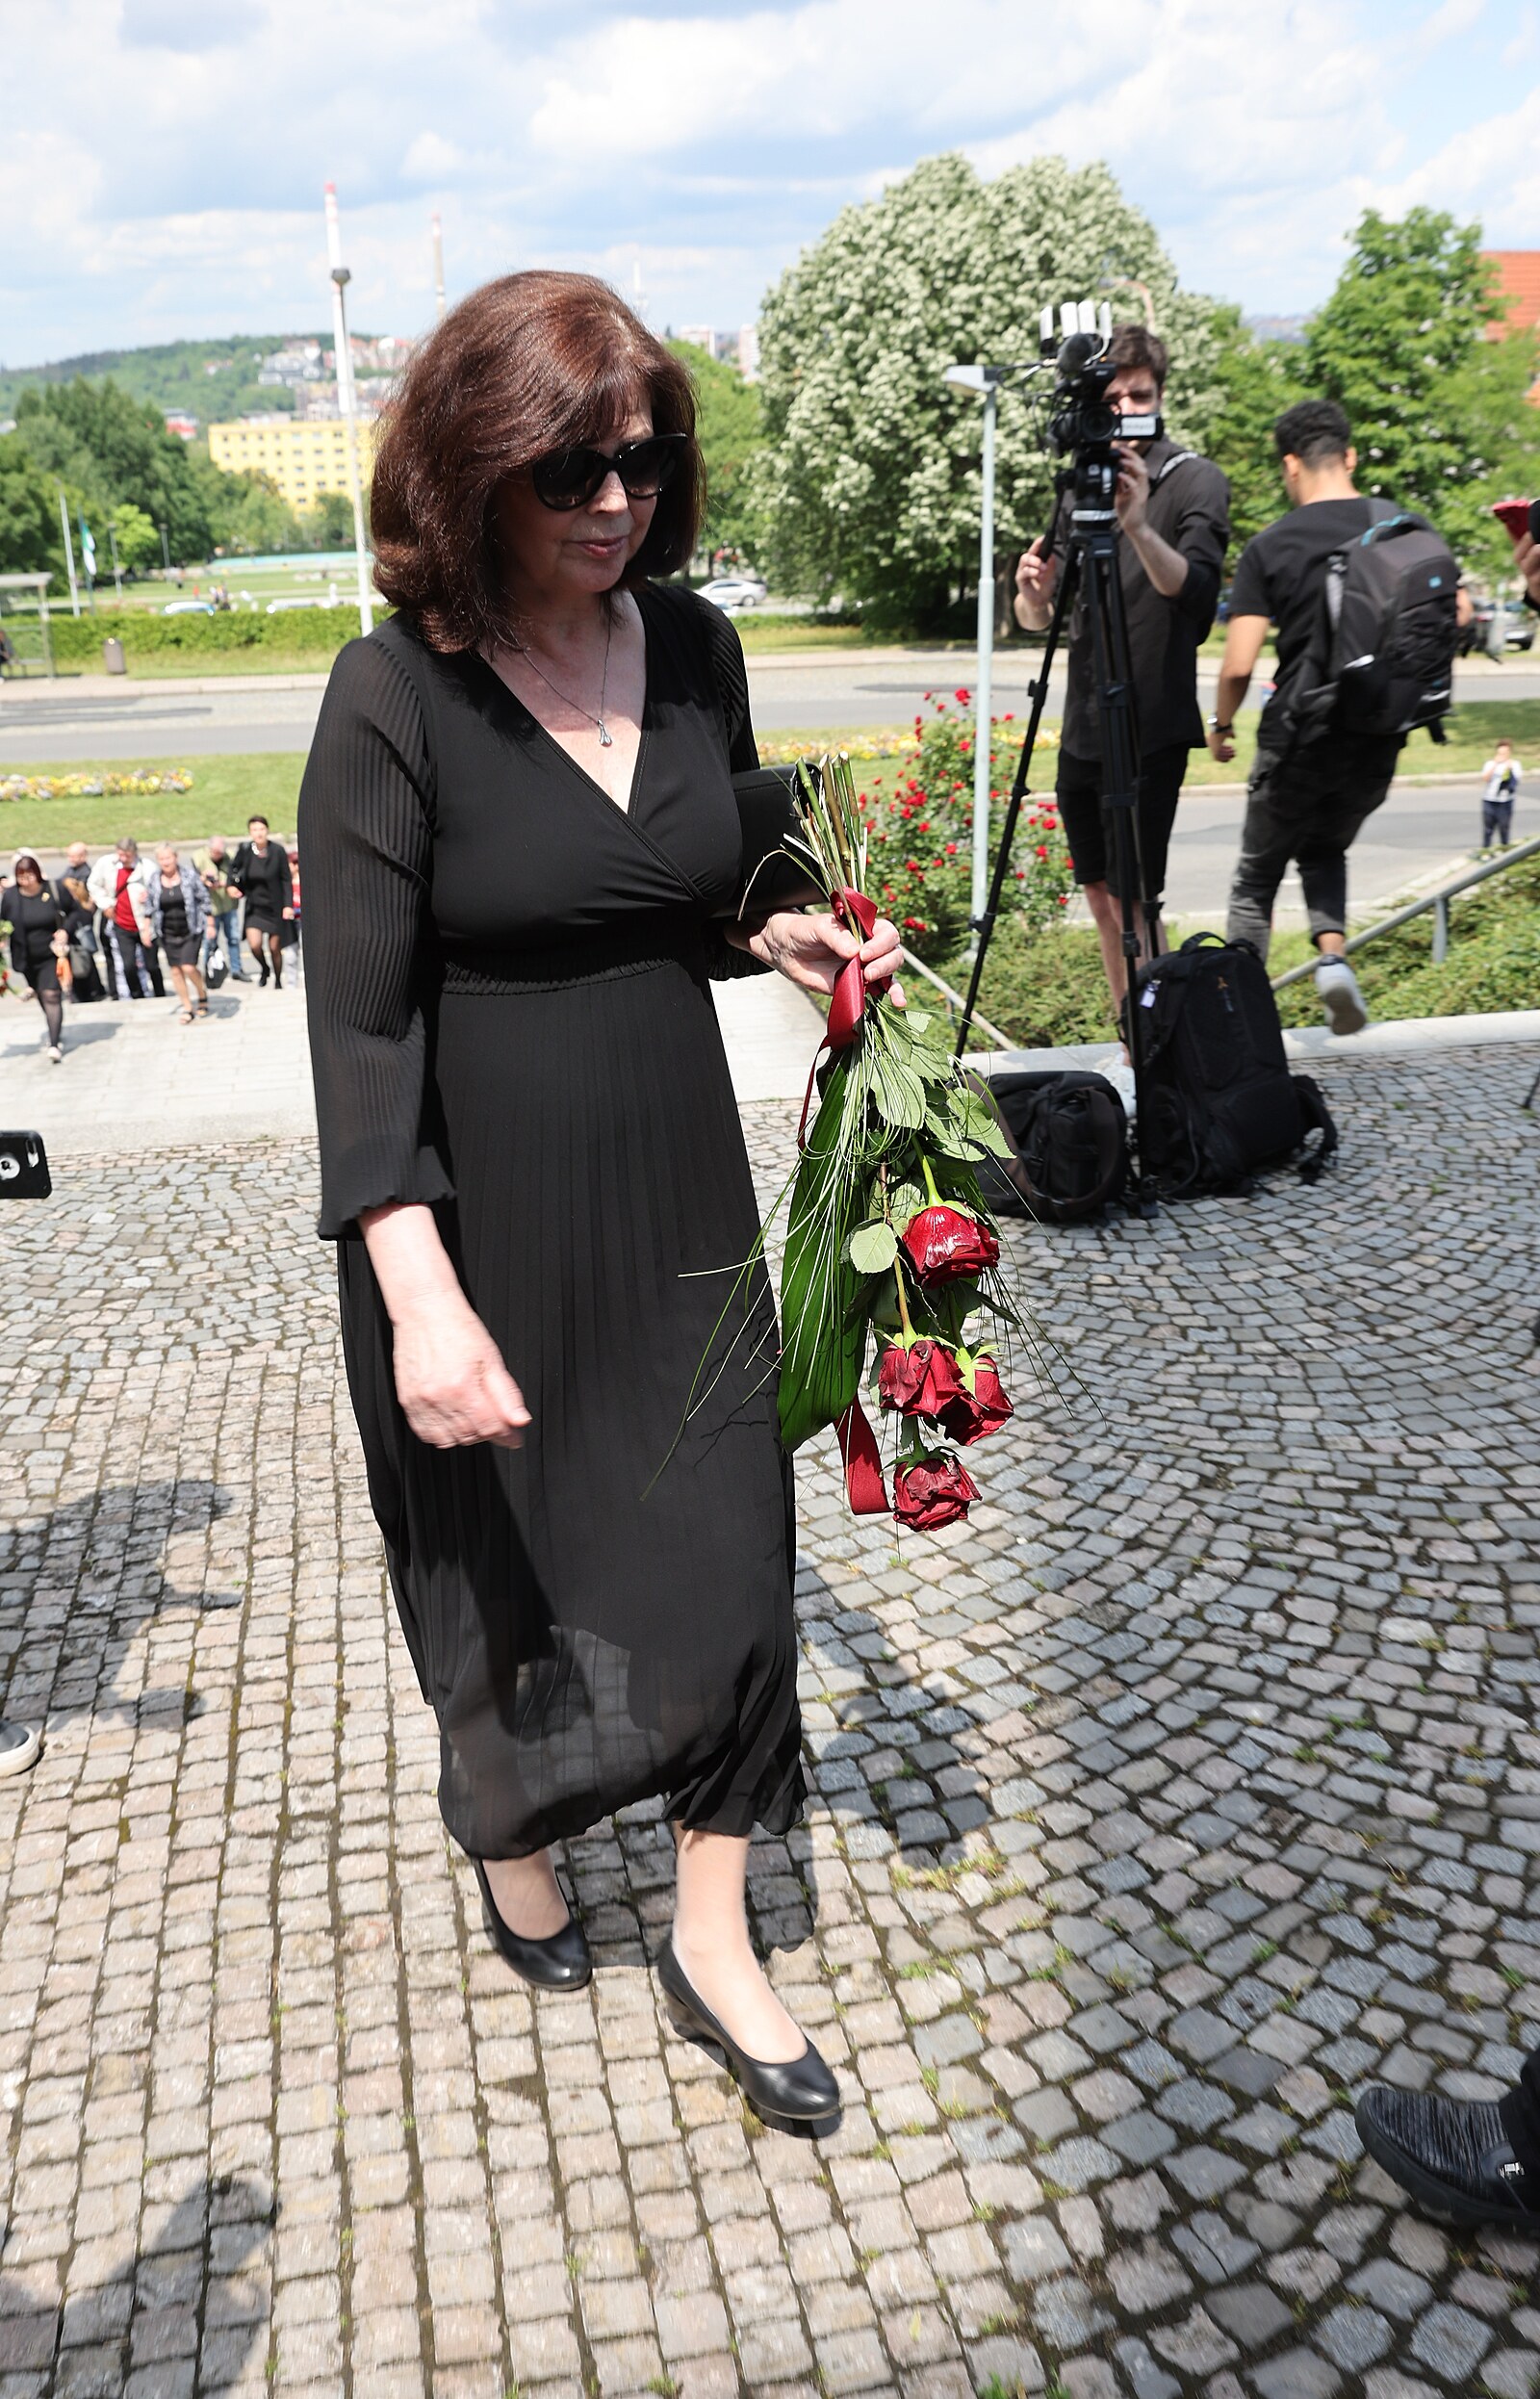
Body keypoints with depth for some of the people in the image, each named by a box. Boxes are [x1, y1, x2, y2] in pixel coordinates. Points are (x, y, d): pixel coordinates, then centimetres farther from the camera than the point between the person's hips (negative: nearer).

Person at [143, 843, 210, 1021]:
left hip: (191, 931, -3)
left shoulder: (190, 875, -8)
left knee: (189, 967, -13)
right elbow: (149, 906, 9)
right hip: (168, 933, 3)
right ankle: (187, 1008, 15)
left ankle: (202, 996, 15)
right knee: (175, 970, 4)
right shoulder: (152, 880, -1)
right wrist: (147, 929, 8)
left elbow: (203, 900, -2)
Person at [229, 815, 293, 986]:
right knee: (254, 944, -13)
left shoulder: (278, 851, -11)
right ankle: (264, 969, 19)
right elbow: (234, 867, 14)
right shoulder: (245, 850, -6)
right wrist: (234, 884, -2)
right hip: (254, 906, 1)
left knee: (275, 947, 6)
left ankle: (278, 981, 28)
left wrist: (288, 904, -11)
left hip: (275, 906, -1)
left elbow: (286, 879, -6)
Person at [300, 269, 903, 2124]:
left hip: (678, 1194, 5)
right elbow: (358, 1012, -17)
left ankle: (712, 1939, 30)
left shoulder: (694, 648, 1)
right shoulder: (398, 690, -15)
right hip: (479, 1219, -4)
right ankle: (509, 1844, 47)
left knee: (723, 1546, 9)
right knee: (505, 1562, 15)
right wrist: (419, 1294, -24)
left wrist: (780, 937, -6)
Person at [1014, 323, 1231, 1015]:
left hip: (1151, 731, -7)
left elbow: (1188, 585, -25)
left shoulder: (1195, 480, -7)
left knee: (1132, 895, -10)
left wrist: (1138, 525, -43)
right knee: (1098, 890, 13)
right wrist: (1031, 592, -13)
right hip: (1082, 729, 7)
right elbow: (1036, 619, 10)